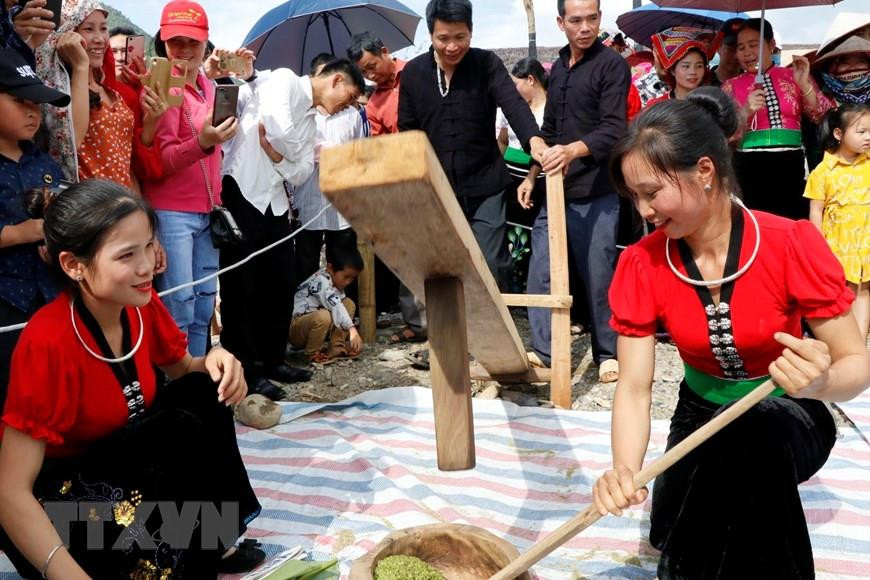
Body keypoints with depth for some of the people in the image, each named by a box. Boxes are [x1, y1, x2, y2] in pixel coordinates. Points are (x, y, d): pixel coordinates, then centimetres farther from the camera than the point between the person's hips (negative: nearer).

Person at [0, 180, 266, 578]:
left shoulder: (141, 305, -9)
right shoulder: (48, 342, -30)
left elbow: (182, 370, 9)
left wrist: (213, 364, -16)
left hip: (126, 457, 7)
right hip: (56, 492, -7)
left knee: (203, 393, -15)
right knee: (183, 427, -27)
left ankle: (213, 540, -1)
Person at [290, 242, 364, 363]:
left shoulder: (336, 283, 4)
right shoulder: (321, 282, -26)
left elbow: (340, 306, 3)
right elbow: (335, 307, -38)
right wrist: (352, 330, -46)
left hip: (313, 322, 9)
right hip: (294, 330, -9)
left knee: (349, 304, -1)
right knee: (323, 316, -39)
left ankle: (336, 347, -3)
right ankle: (313, 353, -15)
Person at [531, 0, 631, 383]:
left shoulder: (612, 65, -6)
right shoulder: (558, 67, 15)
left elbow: (613, 129, -18)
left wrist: (574, 150, -34)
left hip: (595, 192, -6)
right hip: (555, 188, 6)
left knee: (598, 274, 1)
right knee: (541, 270, 3)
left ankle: (608, 352, 15)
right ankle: (542, 349, 12)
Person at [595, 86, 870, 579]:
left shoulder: (793, 245, -22)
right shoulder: (641, 265, -14)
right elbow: (634, 386, -16)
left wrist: (821, 383, -42)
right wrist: (625, 473, -35)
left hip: (789, 419, -3)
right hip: (701, 416, 3)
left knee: (751, 435, -36)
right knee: (683, 536, -19)